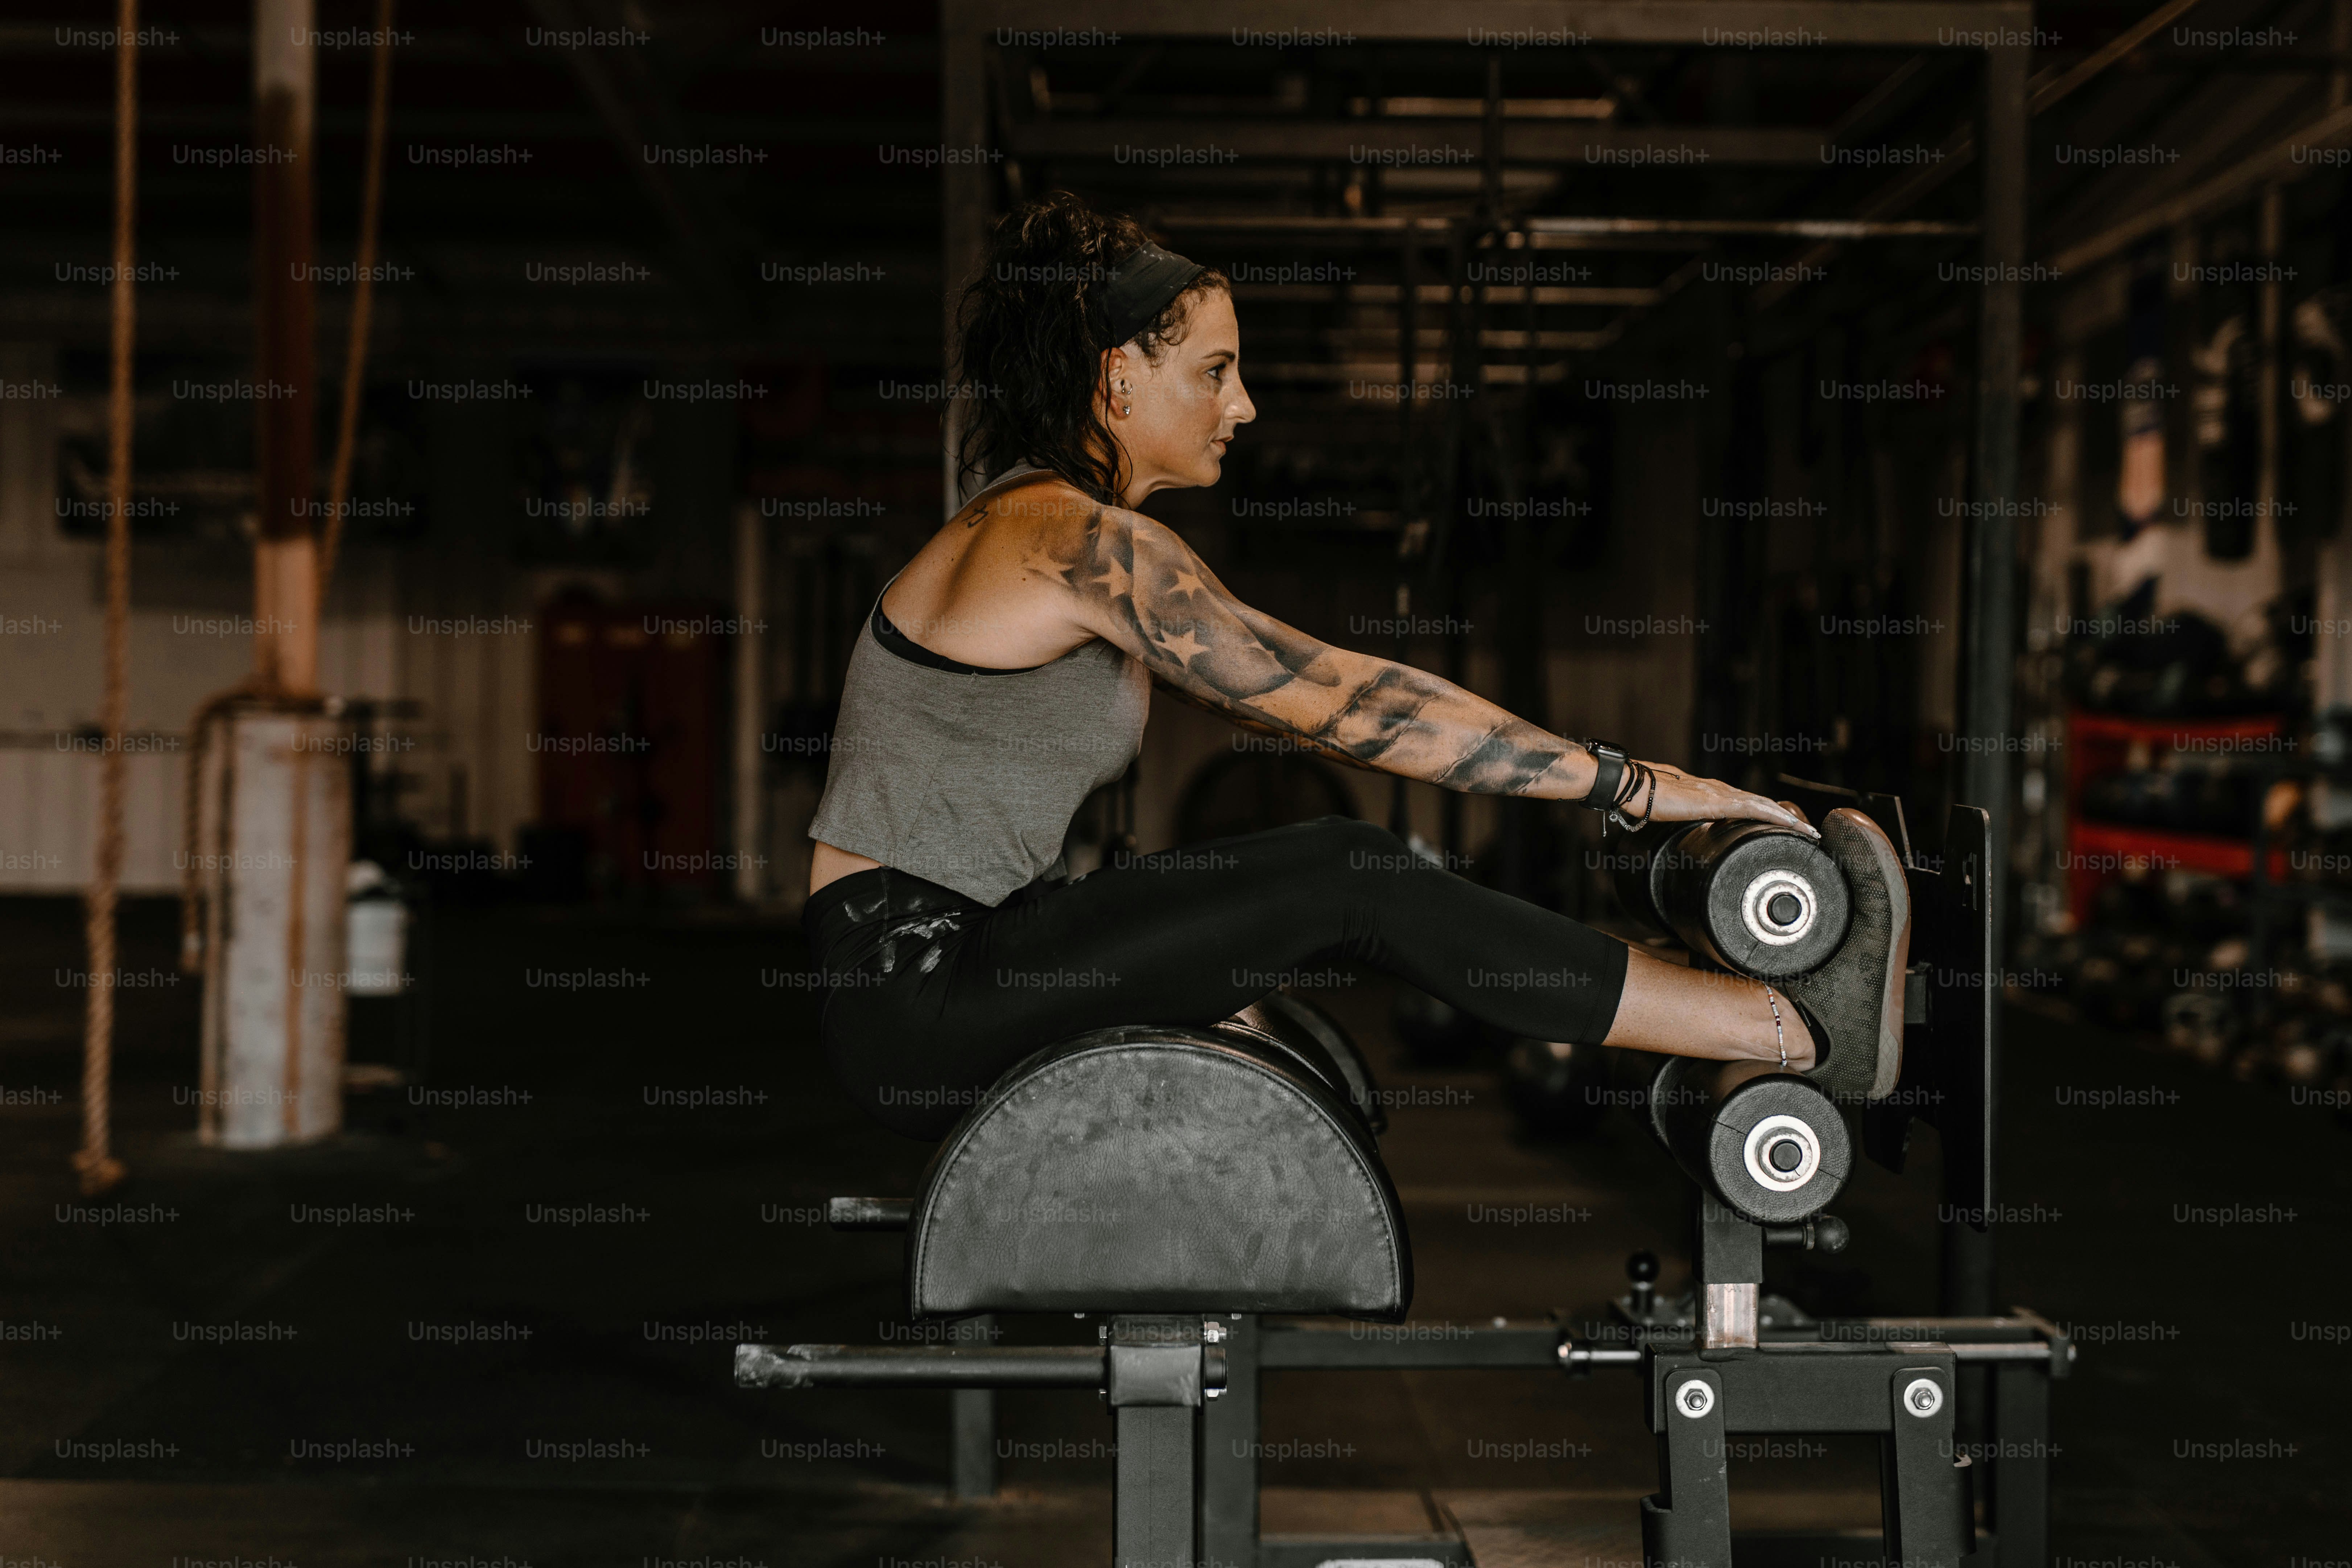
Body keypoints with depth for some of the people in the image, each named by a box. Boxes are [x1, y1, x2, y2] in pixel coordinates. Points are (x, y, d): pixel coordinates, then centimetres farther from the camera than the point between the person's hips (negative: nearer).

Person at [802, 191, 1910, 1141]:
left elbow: (1299, 694, 17)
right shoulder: (1088, 545, -16)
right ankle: (1809, 1034, -11)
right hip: (915, 996, -9)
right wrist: (1638, 788, -16)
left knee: (1350, 877, 5)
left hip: (958, 948, 9)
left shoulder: (1052, 527, 15)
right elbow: (1345, 703, -19)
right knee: (1352, 880, -15)